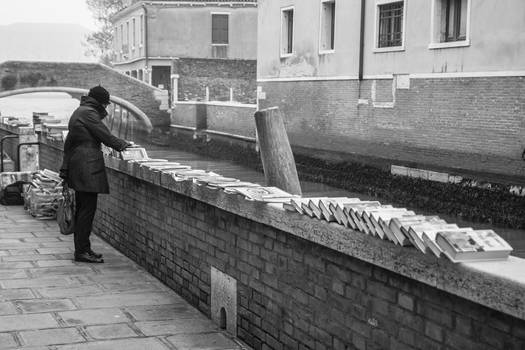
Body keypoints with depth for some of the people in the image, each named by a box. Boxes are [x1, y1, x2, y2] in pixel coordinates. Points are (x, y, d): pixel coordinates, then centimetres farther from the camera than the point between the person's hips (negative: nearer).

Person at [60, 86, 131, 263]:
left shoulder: (79, 112, 20)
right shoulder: (89, 113, -11)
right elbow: (105, 136, -11)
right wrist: (122, 144, 7)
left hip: (77, 166, 11)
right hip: (88, 167, -11)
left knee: (82, 208, 13)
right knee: (88, 209, -8)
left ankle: (81, 248, 17)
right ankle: (82, 251, -7)